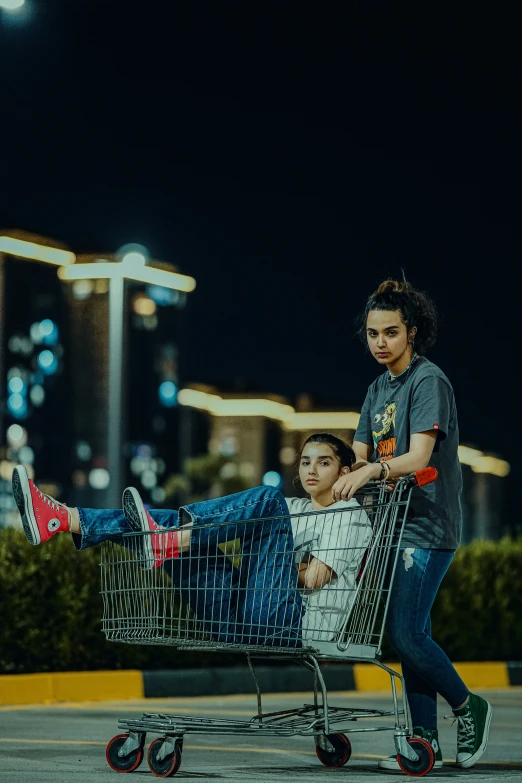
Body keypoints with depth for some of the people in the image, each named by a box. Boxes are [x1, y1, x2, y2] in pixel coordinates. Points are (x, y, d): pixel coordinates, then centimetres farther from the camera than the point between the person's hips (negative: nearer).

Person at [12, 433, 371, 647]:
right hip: (237, 621, 7)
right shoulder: (292, 508, 32)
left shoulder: (350, 515, 9)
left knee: (267, 498, -20)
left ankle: (165, 543, -33)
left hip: (287, 622, -7)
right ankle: (63, 519, -21)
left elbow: (314, 577, -3)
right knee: (168, 522, -2)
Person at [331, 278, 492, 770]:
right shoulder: (378, 390, 17)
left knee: (406, 633, -13)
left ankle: (469, 709, 6)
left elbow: (418, 457, -22)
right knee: (410, 634, 8)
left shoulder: (429, 382, -10)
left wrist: (372, 470, -38)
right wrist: (345, 476, -8)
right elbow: (359, 456, 14)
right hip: (394, 525, 8)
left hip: (427, 527, -8)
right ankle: (424, 740, 11)